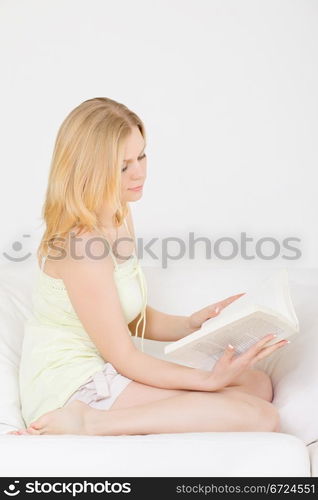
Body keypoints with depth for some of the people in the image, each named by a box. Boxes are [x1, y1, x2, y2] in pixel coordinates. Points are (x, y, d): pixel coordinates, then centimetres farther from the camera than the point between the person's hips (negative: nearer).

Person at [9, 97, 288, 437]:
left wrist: (189, 325, -3)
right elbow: (124, 357, -16)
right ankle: (89, 423, -15)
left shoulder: (119, 216, 8)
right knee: (261, 418, -18)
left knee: (259, 384, 4)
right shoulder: (82, 243, -21)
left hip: (98, 375, 10)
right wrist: (209, 380, -19)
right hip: (72, 390, -10)